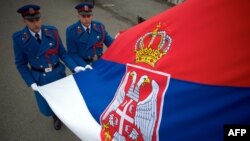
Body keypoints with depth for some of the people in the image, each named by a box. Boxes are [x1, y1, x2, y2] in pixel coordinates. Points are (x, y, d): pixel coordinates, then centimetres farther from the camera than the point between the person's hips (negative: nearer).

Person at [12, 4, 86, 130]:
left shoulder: (52, 31, -11)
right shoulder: (19, 38, -12)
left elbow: (62, 53, -5)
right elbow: (21, 64, -5)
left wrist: (75, 68, -16)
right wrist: (31, 83, -13)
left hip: (58, 74, 1)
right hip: (39, 78, 0)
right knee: (46, 108, 14)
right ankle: (56, 117, 51)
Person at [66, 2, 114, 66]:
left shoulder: (100, 27, 0)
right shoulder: (71, 31, -8)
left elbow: (111, 43, 5)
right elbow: (72, 53, -8)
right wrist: (85, 66, -20)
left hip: (100, 63, 3)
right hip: (82, 65, -2)